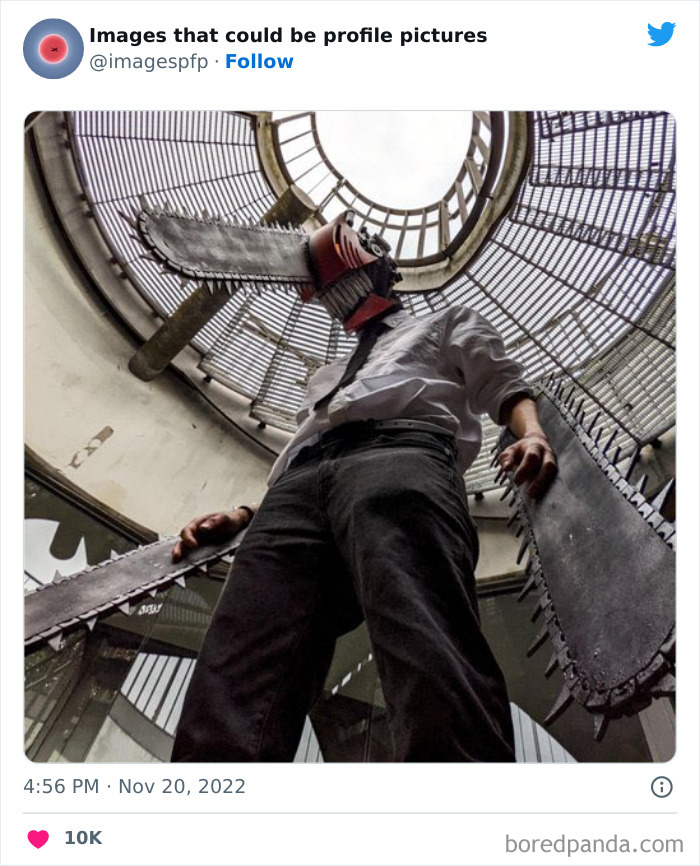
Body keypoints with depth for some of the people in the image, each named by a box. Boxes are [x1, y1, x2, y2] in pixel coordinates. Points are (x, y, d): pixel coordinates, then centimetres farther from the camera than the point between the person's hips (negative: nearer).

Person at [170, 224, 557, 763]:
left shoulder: (450, 324, 36)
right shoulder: (329, 375, 47)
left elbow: (505, 386, 19)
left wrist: (532, 434, -6)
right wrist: (243, 515, 18)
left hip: (397, 450, -4)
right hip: (302, 480, 5)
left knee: (426, 649, -33)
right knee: (234, 687, -20)